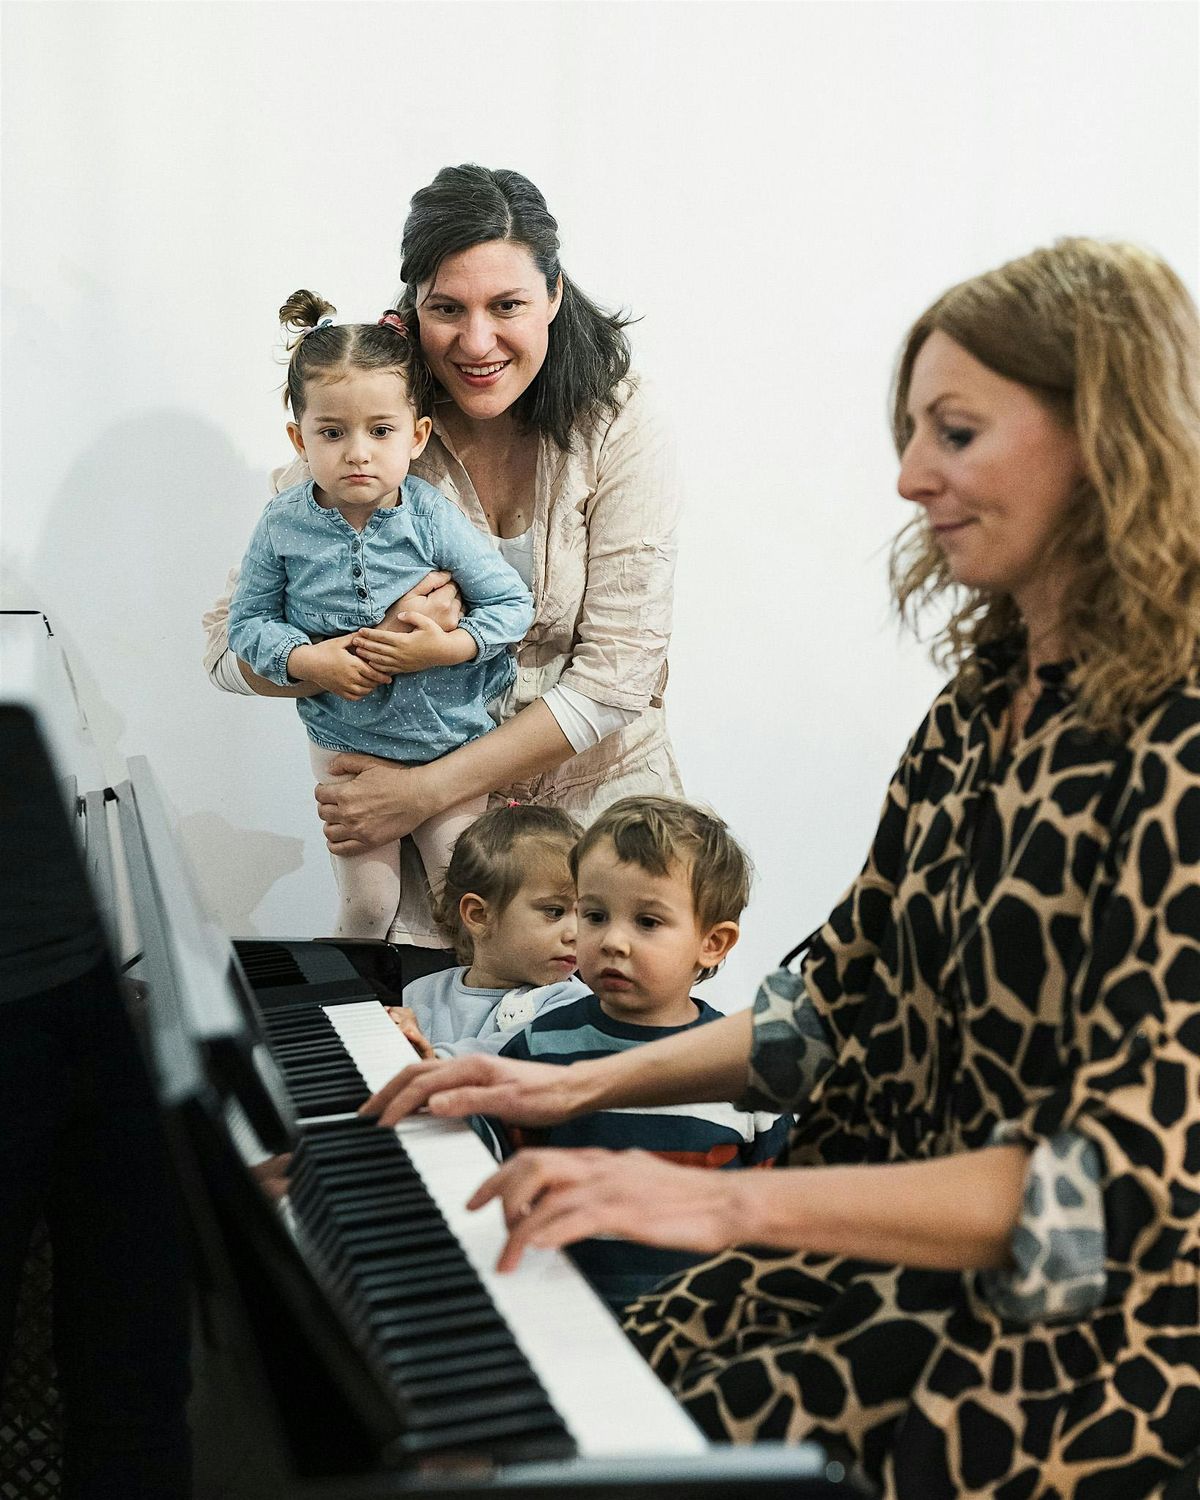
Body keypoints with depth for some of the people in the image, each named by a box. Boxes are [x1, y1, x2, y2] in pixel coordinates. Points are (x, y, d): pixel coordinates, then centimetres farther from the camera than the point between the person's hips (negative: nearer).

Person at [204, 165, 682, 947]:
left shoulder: (616, 419, -13)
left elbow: (618, 675, -16)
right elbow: (230, 646, -8)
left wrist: (426, 790, -19)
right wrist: (377, 649, -27)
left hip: (594, 789, 0)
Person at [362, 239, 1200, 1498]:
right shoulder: (984, 700, 8)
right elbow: (846, 1000, 14)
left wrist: (729, 1203, -30)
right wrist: (582, 1086, 4)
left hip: (1073, 1345, -7)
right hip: (903, 1254, 7)